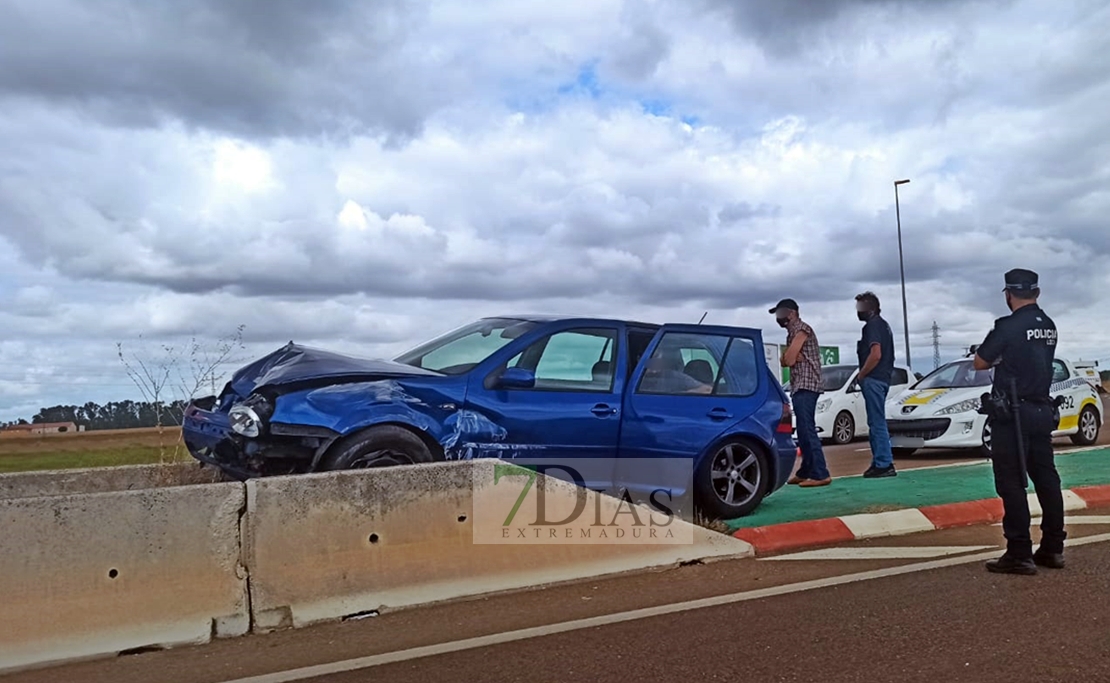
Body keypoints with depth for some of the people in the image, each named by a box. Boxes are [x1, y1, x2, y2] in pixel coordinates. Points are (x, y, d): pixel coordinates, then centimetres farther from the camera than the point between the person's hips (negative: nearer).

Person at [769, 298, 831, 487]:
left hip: (806, 386, -10)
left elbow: (789, 359, -16)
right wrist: (794, 357, -4)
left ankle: (821, 474, -15)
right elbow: (785, 360, 13)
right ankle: (805, 472, 19)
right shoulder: (793, 332, 22)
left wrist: (790, 356, 3)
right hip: (799, 386, 10)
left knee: (807, 430, -14)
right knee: (803, 431, 13)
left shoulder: (801, 329, -8)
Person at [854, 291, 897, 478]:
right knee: (877, 422, 13)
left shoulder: (872, 326, -11)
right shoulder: (883, 325, 21)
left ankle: (884, 464, -8)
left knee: (877, 423, -9)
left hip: (873, 379, -11)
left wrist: (861, 374, -12)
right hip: (883, 378, 11)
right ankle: (880, 462, 16)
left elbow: (875, 354, -22)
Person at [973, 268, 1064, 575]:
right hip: (1043, 411, 8)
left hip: (1012, 414, -8)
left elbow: (980, 363, -7)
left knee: (1012, 484, -3)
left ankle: (1020, 555, -1)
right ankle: (1052, 549, 20)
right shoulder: (1048, 326, 9)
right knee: (1046, 480, 12)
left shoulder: (1008, 326, -14)